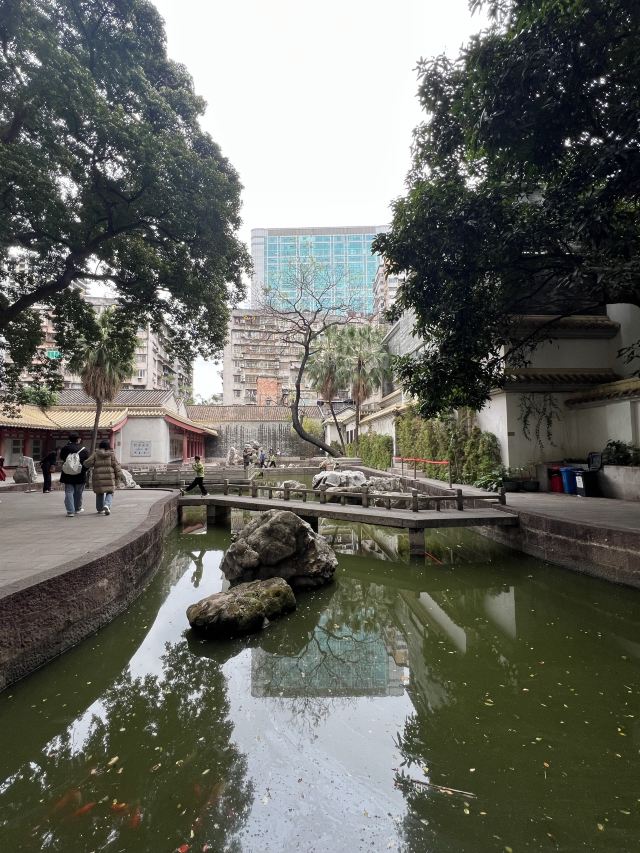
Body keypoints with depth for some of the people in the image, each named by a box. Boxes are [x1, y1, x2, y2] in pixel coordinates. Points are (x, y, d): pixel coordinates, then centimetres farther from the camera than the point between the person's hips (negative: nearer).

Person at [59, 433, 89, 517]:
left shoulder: (65, 448, -2)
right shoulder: (84, 450, -5)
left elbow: (61, 459, 12)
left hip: (67, 475, 1)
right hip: (80, 475, -1)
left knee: (69, 492, 4)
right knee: (78, 493, 14)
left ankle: (70, 511, -4)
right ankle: (77, 509, 28)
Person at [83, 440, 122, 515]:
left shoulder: (96, 454, 3)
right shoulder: (111, 454, 3)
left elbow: (88, 463, -4)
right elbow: (116, 465, 0)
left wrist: (84, 463, 19)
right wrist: (118, 475, 4)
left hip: (98, 478, 1)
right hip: (109, 477, -1)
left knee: (100, 493, 17)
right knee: (110, 493, 6)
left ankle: (100, 509, 26)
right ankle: (107, 505, -19)